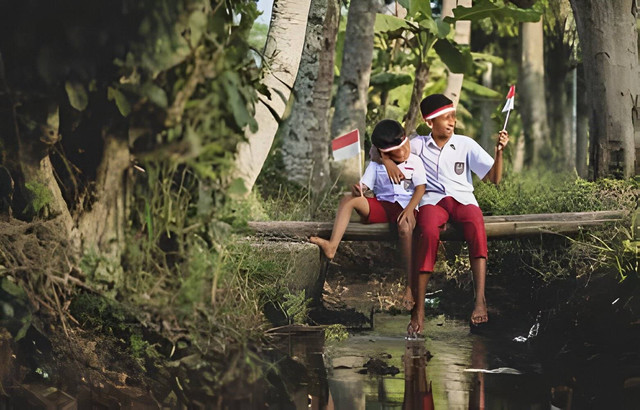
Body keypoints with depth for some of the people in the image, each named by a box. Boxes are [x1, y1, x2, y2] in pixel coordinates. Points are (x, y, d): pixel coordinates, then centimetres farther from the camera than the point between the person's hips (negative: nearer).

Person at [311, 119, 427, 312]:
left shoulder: (415, 162, 2)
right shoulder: (376, 165, 9)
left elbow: (420, 188, -4)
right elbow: (364, 185, 3)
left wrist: (409, 209, -20)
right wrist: (357, 189, -24)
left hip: (405, 206, -4)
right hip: (381, 206, 4)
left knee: (405, 227, -39)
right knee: (349, 199, -17)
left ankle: (411, 286, -38)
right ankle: (332, 246, -31)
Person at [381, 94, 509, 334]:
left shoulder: (466, 144, 10)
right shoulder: (419, 145, 12)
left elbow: (494, 178, 5)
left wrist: (499, 151, -11)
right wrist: (387, 161, -4)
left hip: (463, 198, 0)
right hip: (432, 199, 0)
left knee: (477, 226, -36)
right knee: (429, 232, -36)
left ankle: (480, 300, -44)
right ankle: (419, 308, -37)